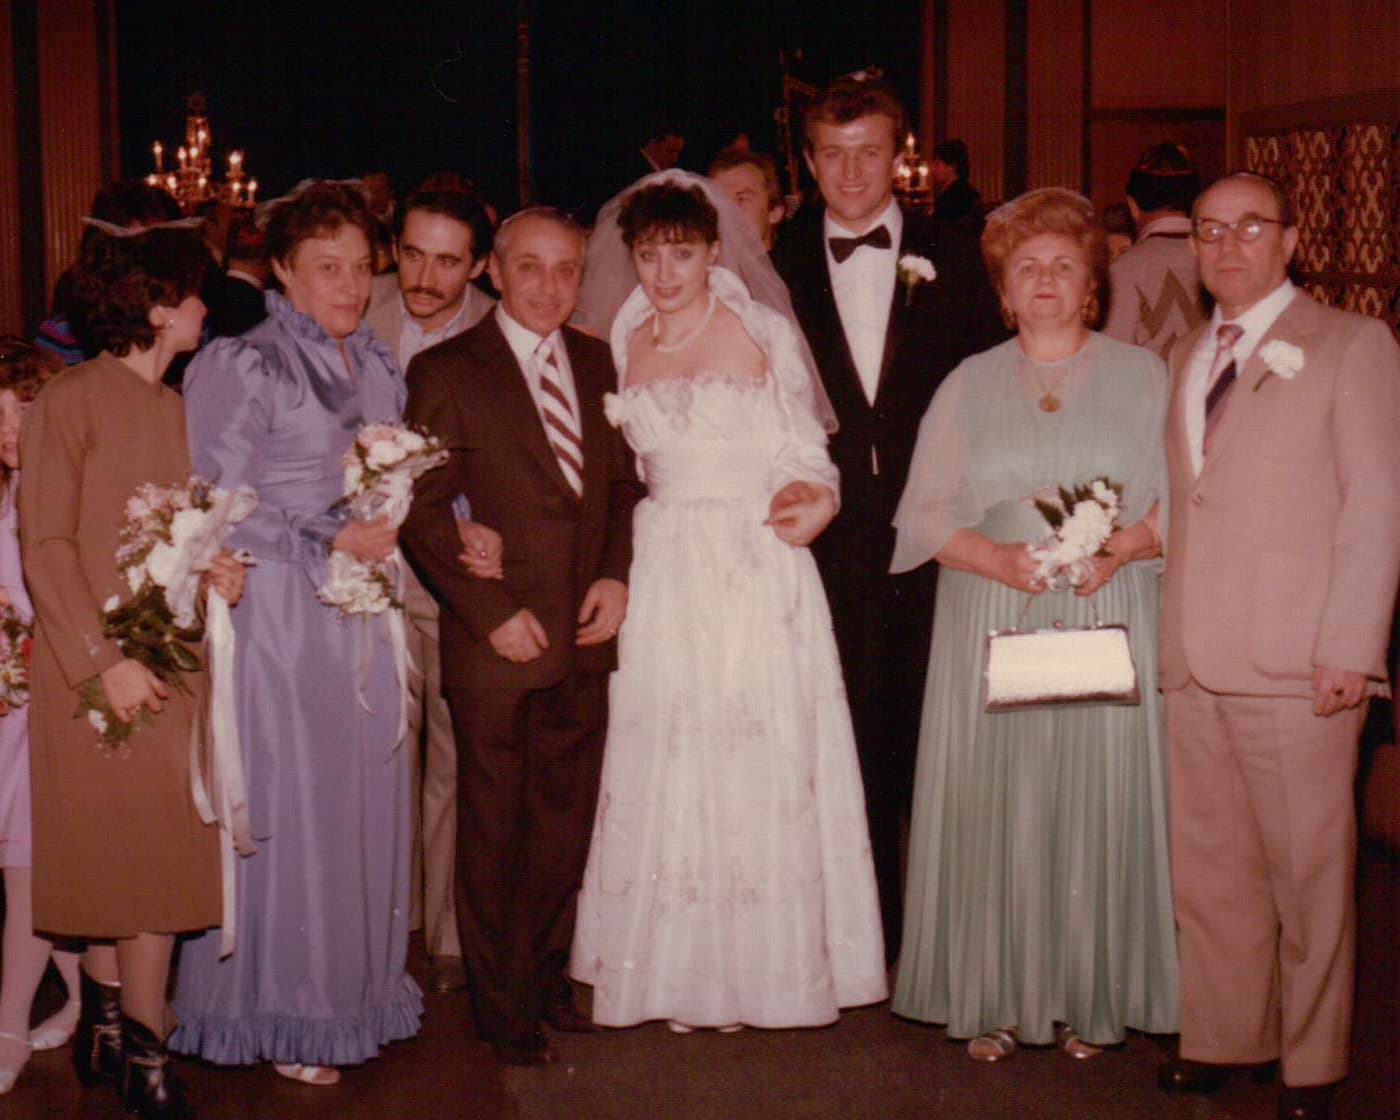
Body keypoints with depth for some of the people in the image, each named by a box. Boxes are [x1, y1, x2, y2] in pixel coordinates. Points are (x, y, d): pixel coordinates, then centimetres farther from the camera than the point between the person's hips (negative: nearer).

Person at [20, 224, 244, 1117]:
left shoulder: (174, 408, 12)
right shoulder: (71, 401, -8)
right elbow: (46, 547, -11)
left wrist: (215, 572, -3)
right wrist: (104, 661, -16)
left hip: (172, 665, 6)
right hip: (97, 668, -6)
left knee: (119, 853, 10)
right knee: (140, 855, -3)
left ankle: (105, 1027, 22)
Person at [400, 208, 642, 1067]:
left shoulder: (597, 364, 11)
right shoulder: (447, 371, -5)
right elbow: (425, 512, -8)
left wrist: (618, 575, 0)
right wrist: (492, 612, -14)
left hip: (584, 638, 4)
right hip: (498, 641, -4)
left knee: (566, 822, 12)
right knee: (493, 830, 6)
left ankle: (547, 978, 29)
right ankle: (501, 1005, 20)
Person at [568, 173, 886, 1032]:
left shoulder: (764, 333, -1)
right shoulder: (625, 347, 9)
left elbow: (806, 451, 0)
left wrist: (808, 497, -20)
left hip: (760, 574, -3)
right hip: (667, 579, 3)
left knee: (760, 761, 0)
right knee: (669, 761, 5)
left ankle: (765, 964, 13)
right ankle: (682, 970, 15)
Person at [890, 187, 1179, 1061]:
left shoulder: (1143, 376, 9)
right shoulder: (970, 384, 12)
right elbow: (926, 512, 6)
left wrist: (1124, 546, -15)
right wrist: (998, 557, -12)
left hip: (1108, 621, -1)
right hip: (992, 627, 1)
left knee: (1099, 802, -1)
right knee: (991, 805, -2)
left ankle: (1090, 1000, 10)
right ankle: (994, 1001, 7)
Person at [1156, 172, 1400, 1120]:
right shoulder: (1185, 359, 18)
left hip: (1297, 665, -5)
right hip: (1195, 661, 5)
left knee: (1308, 871, 3)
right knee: (1208, 865, 10)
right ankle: (1222, 1041, 23)